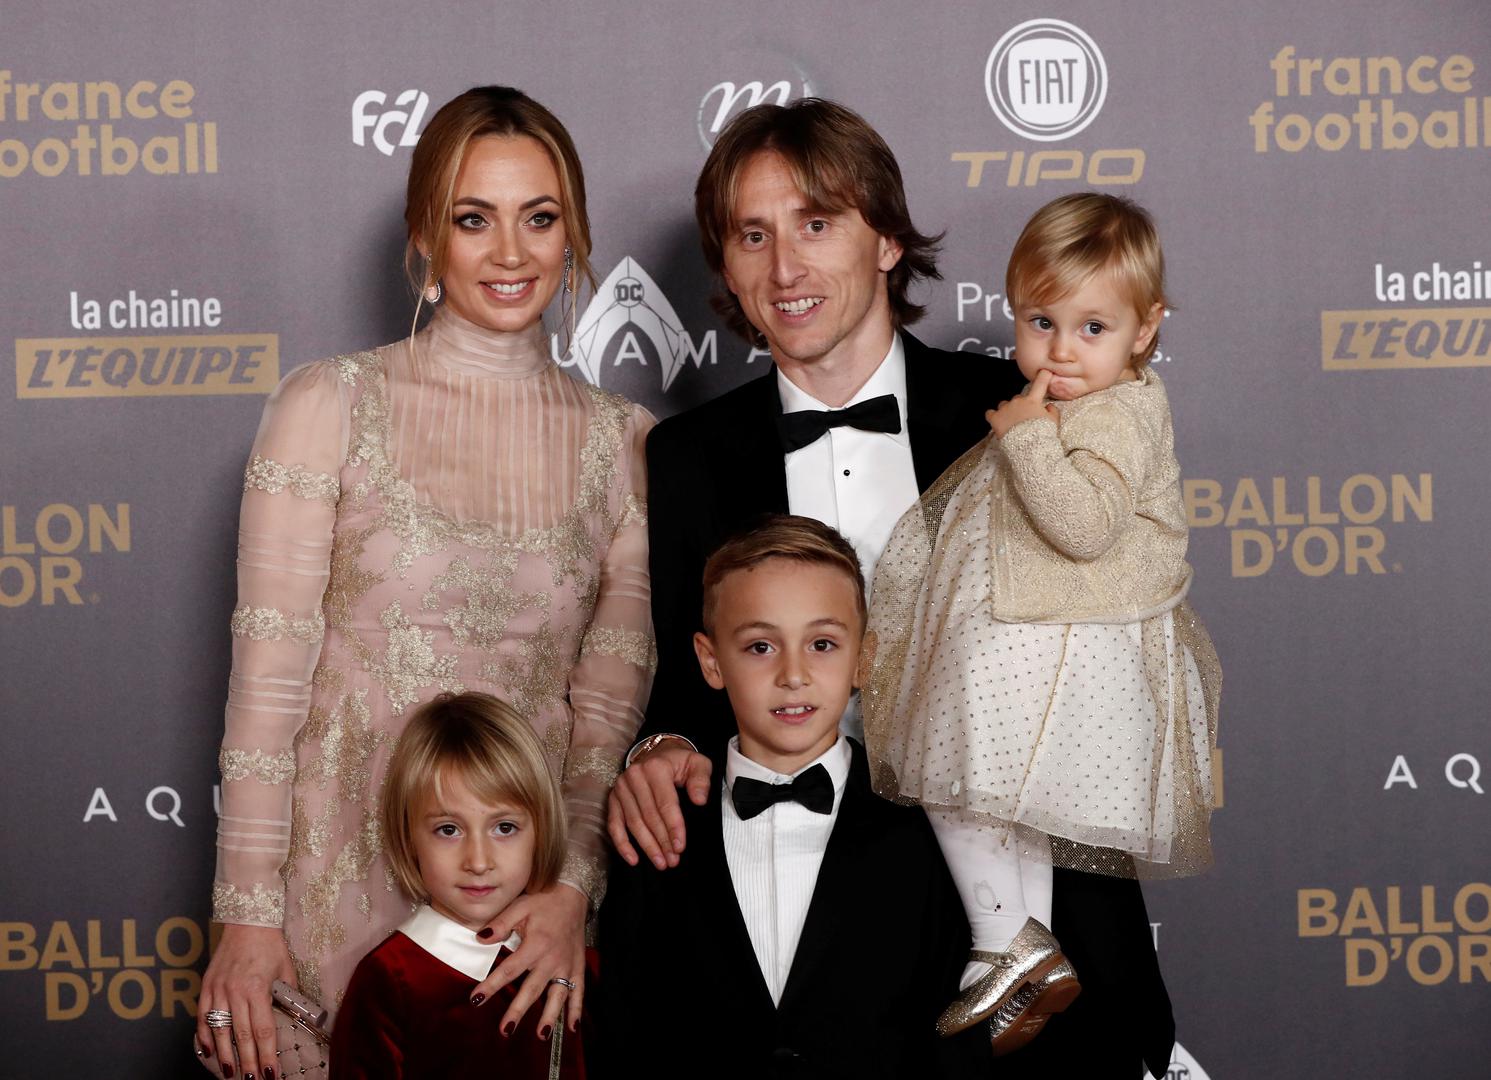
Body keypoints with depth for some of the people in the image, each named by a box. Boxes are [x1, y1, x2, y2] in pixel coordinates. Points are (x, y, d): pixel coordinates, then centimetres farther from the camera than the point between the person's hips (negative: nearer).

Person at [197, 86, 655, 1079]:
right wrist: (247, 912, -9)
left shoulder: (623, 439, 3)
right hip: (347, 868, -2)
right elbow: (269, 671, -6)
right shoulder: (330, 405, -4)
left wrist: (573, 888, -10)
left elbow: (610, 700, 2)